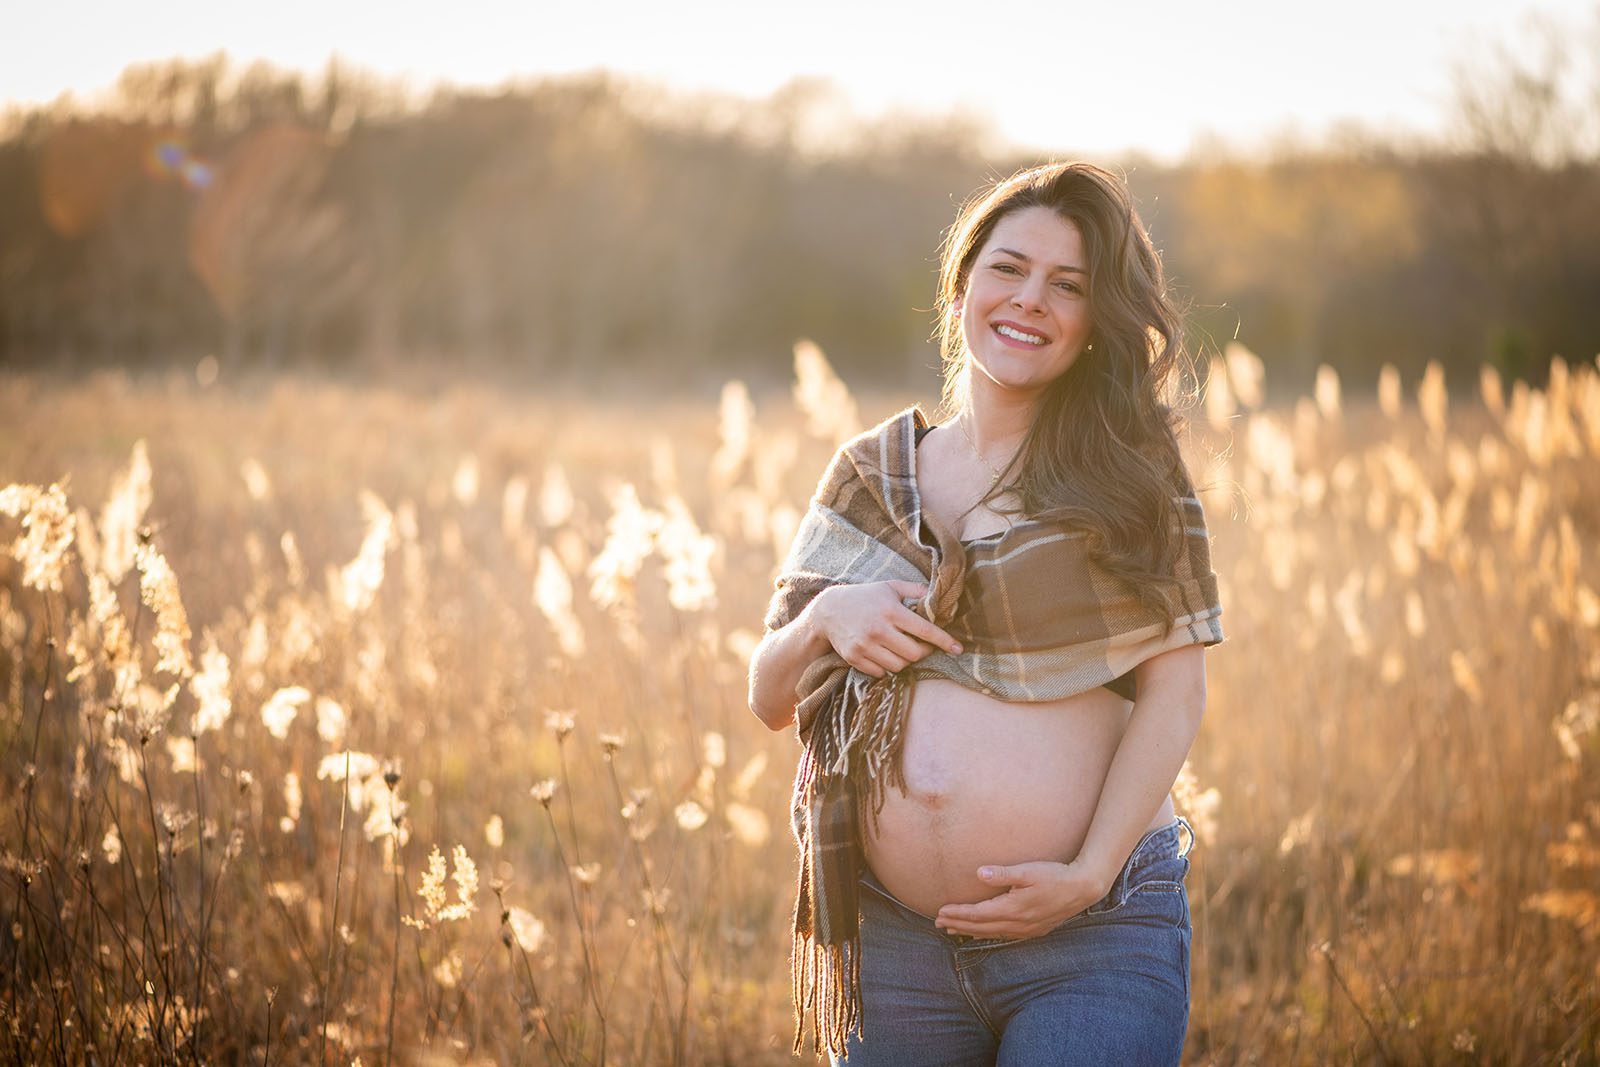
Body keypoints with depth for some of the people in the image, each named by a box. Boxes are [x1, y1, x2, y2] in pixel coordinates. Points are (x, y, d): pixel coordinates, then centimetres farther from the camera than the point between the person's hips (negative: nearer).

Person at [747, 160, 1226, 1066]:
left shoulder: (1130, 472, 2)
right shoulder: (868, 476, 11)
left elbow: (1175, 693, -5)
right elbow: (770, 700, 14)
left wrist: (1088, 874, -14)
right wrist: (824, 619, -7)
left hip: (1093, 940, -3)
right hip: (892, 936, 3)